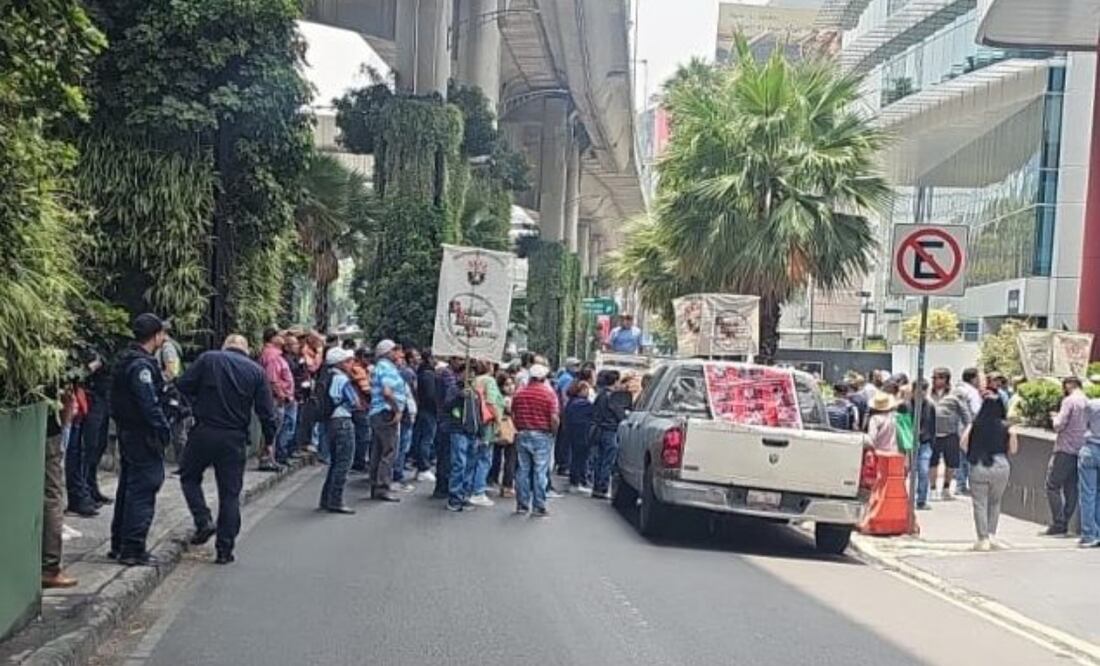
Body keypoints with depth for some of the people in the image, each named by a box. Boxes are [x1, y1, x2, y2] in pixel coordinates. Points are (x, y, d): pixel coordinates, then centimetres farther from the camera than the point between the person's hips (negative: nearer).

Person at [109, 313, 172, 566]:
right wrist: (164, 429, -17)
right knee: (143, 491, -6)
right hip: (143, 435, -11)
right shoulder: (141, 365, -18)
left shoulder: (126, 360, 14)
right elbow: (149, 403, -24)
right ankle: (133, 550, -3)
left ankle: (119, 545, 26)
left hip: (127, 432, 11)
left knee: (127, 487, 17)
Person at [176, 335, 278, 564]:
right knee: (230, 493, 8)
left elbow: (183, 387, -4)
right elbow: (267, 411, 1)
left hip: (203, 433, -1)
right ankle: (225, 549, 10)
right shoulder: (257, 371, 4)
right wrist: (269, 440, 12)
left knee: (189, 477, 21)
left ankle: (203, 521, 2)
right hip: (235, 439, 1)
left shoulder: (207, 359, 1)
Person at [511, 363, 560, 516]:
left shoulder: (519, 393, 3)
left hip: (522, 435, 4)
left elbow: (513, 415, 7)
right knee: (540, 472, 1)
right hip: (542, 436, -4)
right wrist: (553, 432, 1)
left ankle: (522, 504, 15)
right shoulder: (549, 393, -10)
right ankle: (539, 507, 4)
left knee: (523, 470, 10)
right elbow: (554, 418, -14)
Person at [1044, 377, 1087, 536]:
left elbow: (1059, 425, -15)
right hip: (1081, 450, 7)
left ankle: (1058, 524, -6)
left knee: (1053, 486, -2)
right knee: (1071, 489, 9)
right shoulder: (1089, 403, 10)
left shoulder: (1069, 400, -10)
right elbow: (1089, 426, 17)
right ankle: (1064, 524, 10)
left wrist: (1054, 418, 7)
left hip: (1065, 450, -7)